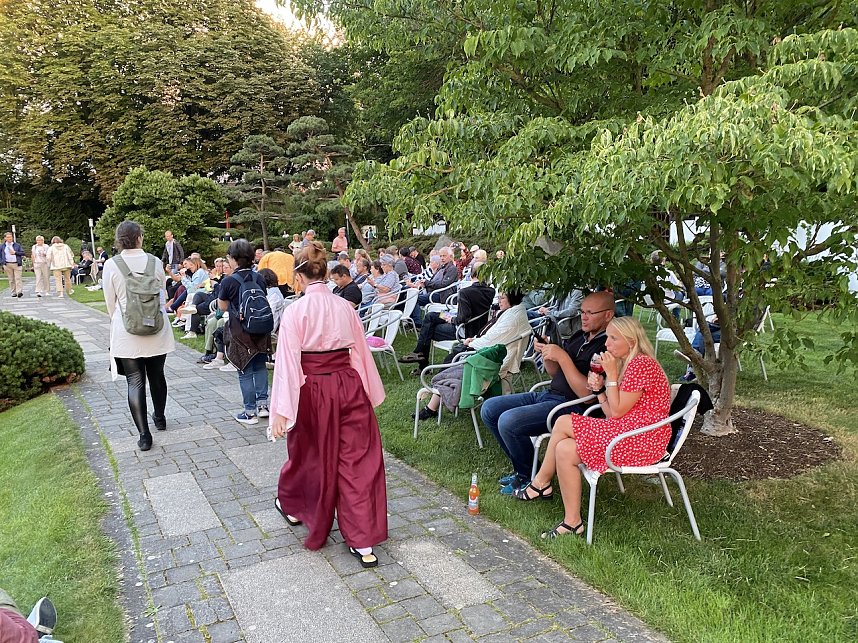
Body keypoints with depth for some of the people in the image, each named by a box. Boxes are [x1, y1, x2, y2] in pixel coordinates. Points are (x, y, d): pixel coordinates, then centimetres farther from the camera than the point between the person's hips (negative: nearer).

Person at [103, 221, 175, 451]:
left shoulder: (111, 265, -8)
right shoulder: (155, 262, -4)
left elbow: (110, 302, 1)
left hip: (127, 333, -2)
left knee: (135, 382, 2)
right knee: (156, 375, 19)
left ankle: (144, 435, 0)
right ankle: (159, 418, 38)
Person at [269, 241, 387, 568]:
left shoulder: (295, 311, -11)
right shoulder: (345, 307, 1)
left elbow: (288, 361, -14)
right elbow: (360, 352, 7)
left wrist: (281, 411, -14)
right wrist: (370, 394, 18)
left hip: (312, 390, -2)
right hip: (348, 386, 3)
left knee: (308, 453, 21)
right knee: (357, 461, 4)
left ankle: (293, 506, 49)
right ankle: (363, 542, 6)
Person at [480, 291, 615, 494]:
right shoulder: (580, 336, 14)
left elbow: (587, 392, -22)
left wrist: (562, 357, -21)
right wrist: (546, 353, -1)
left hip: (572, 406, -10)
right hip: (549, 394, 10)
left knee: (508, 422, -26)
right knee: (489, 409, 5)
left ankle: (529, 476, -2)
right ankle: (521, 468, 13)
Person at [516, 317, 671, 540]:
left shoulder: (641, 364, -15)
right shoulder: (626, 363, 17)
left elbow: (617, 412, -17)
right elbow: (612, 414, 12)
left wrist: (611, 375, -14)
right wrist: (599, 388, -2)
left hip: (642, 439, -10)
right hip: (623, 431, 10)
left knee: (563, 423, -16)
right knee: (564, 450, -6)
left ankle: (541, 483, 2)